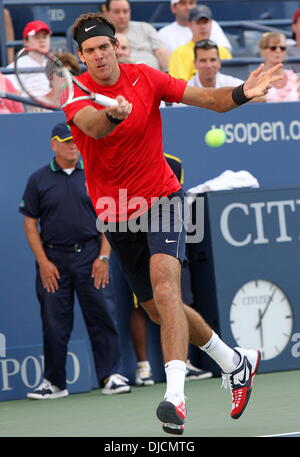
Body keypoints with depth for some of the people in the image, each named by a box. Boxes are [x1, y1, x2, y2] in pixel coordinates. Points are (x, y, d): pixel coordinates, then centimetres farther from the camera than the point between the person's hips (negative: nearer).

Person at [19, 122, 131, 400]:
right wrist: (43, 261, -4)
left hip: (90, 255, 0)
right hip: (53, 259, 0)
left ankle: (110, 376, 1)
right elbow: (30, 223, 5)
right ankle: (54, 382, 12)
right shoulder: (38, 180, 5)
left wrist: (103, 256, -3)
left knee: (101, 316, -4)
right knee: (54, 323, 3)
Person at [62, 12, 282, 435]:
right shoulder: (76, 94, -10)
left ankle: (175, 396, -38)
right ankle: (236, 363, 35)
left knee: (165, 288, -27)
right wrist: (114, 114, -56)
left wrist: (242, 94, -23)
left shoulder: (145, 78, -5)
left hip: (161, 198, -2)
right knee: (159, 311, 12)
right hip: (117, 215, 2)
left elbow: (207, 99, -2)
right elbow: (91, 124, -33)